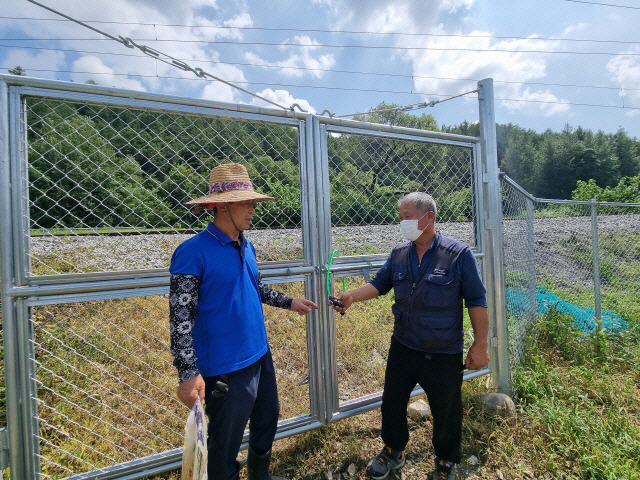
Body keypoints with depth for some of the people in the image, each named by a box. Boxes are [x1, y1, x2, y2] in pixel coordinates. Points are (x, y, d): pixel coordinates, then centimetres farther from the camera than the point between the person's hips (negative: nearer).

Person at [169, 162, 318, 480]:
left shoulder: (246, 247, 4)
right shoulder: (193, 252, -19)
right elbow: (181, 317, -19)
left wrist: (289, 302, 18)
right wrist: (188, 374, -20)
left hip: (260, 356, 8)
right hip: (225, 368, -8)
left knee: (267, 421, 26)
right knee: (225, 445, 12)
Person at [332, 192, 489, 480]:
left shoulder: (458, 254, -13)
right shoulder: (399, 254, 0)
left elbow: (476, 302, -9)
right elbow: (380, 284, 5)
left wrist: (480, 344, -9)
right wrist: (352, 296, -12)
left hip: (444, 354, -4)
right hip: (402, 348, 4)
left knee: (446, 412, 15)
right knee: (391, 403, 17)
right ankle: (393, 451, 45)